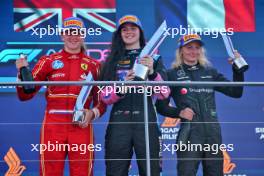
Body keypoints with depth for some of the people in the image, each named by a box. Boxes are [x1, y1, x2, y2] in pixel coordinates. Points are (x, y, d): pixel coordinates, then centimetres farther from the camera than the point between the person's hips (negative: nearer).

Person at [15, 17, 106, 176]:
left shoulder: (93, 65, 9)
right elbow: (25, 95, 5)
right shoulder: (48, 61, 9)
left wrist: (92, 113, -9)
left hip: (81, 125, 0)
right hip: (53, 125, 0)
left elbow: (102, 101, 11)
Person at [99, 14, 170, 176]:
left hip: (146, 121, -1)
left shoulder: (154, 58, 9)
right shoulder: (113, 61, 12)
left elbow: (164, 94, -2)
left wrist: (151, 72, -19)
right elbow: (105, 97, 4)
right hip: (119, 123, 1)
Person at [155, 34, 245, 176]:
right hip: (189, 133, -4)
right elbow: (161, 106, 4)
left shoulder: (210, 72, 13)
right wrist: (179, 112, -12)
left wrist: (237, 69, -1)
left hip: (213, 132, 4)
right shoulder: (172, 75, 3)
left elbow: (236, 92, 11)